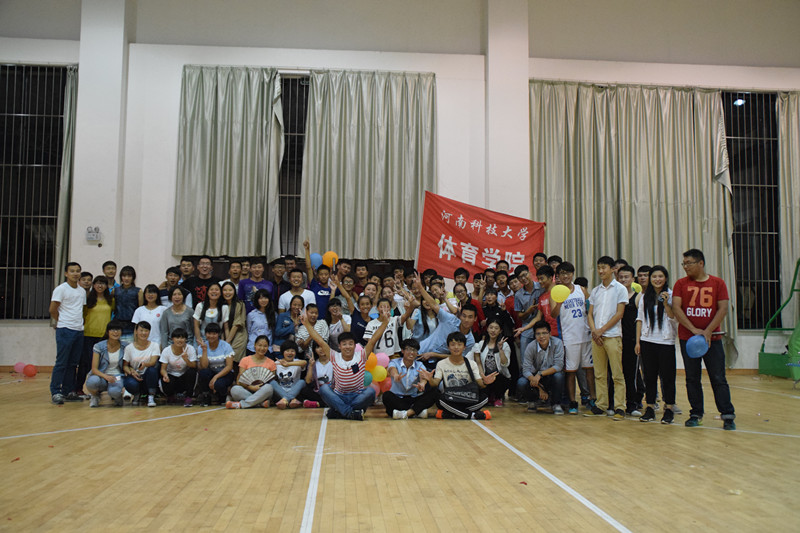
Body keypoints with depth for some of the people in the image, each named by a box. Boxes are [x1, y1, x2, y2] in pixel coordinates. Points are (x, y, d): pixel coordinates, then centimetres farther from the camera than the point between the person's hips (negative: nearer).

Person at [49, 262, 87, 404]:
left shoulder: (82, 291, 14)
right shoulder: (61, 289, -5)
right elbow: (53, 309, -5)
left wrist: (80, 322, 10)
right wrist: (61, 322, 5)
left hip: (79, 330, 6)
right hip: (65, 330, -6)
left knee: (73, 363, 9)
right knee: (61, 363, -6)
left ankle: (68, 391, 15)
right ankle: (55, 392, -1)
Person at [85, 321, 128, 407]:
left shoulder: (125, 347, 0)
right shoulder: (99, 347, -6)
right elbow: (94, 369, -10)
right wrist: (106, 376, -30)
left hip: (116, 376, 0)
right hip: (101, 375, 0)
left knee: (114, 391, -36)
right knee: (92, 381, -37)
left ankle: (117, 396, 5)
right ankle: (95, 395, 1)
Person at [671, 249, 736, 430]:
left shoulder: (718, 283, 3)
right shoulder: (681, 284, 4)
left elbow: (723, 309, -3)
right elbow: (676, 308, -5)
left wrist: (708, 331, -13)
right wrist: (694, 330, -15)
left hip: (712, 338, -1)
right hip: (687, 338, 1)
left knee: (718, 378, -1)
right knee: (692, 379, 5)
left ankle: (728, 415, 6)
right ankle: (696, 414, 14)